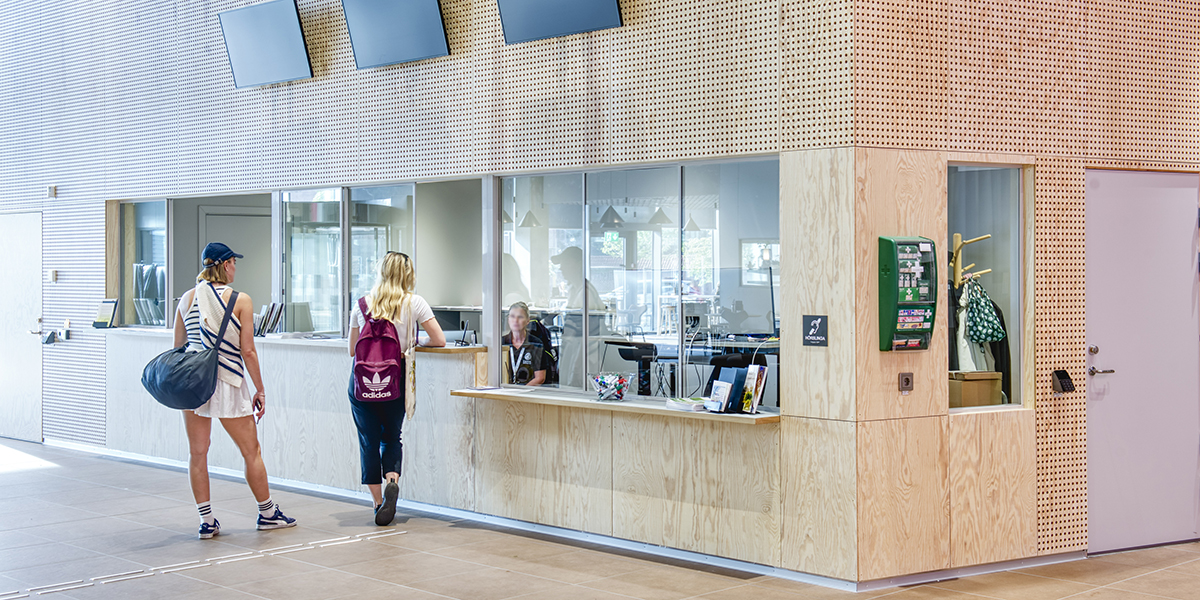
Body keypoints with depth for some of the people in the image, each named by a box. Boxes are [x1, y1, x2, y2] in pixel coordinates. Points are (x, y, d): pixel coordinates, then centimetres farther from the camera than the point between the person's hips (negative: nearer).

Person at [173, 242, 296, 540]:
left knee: (197, 452, 11)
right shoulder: (241, 300, -7)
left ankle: (206, 520, 13)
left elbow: (177, 347, 9)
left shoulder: (187, 299, 5)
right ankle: (267, 513, 23)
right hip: (227, 382, -4)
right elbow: (247, 351, -9)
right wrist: (260, 390, -1)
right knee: (251, 451, 11)